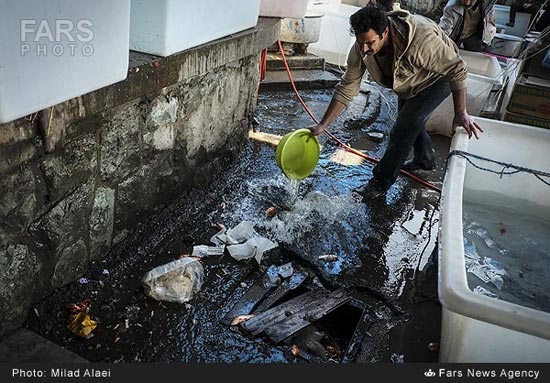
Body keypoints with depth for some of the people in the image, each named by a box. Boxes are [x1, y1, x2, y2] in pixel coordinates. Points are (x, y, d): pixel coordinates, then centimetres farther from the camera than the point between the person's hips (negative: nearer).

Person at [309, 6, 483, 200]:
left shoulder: (420, 39, -45)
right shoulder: (360, 48, -28)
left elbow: (456, 69, -33)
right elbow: (346, 89, -19)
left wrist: (461, 114, -30)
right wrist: (322, 125, -21)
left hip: (437, 79, -6)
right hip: (408, 82, 7)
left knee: (403, 130, -15)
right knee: (411, 121, 25)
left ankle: (381, 182, 2)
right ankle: (425, 159, 53)